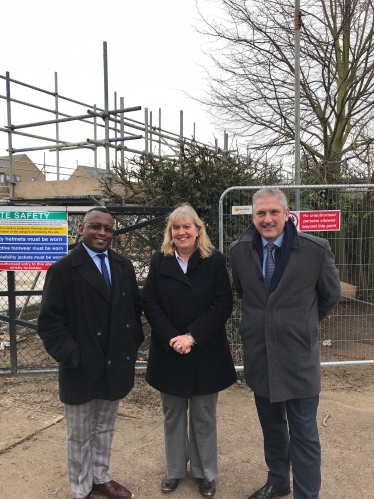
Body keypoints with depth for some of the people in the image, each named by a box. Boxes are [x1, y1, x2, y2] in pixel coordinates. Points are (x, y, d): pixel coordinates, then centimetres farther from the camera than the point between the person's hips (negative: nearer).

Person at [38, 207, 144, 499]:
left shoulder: (124, 266, 4)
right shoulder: (63, 269, -11)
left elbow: (135, 307, 10)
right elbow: (49, 321, -13)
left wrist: (133, 344, 1)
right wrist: (72, 357, -19)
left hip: (115, 366, 5)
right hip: (82, 369, -4)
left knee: (105, 429, 22)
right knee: (80, 435, 15)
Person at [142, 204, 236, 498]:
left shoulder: (215, 261, -5)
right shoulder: (159, 262, 1)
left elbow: (223, 304, -10)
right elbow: (149, 303, -4)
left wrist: (192, 336, -17)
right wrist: (171, 338, -15)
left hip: (205, 352, -1)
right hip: (168, 352, 2)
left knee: (203, 416, 13)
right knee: (173, 414, 16)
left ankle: (205, 473, 33)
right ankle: (175, 470, 36)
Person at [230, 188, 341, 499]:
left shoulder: (316, 249, -13)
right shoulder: (239, 251, -5)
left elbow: (331, 295, 3)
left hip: (298, 355, -3)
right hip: (259, 354, 3)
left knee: (304, 434, 8)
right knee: (271, 427, 21)